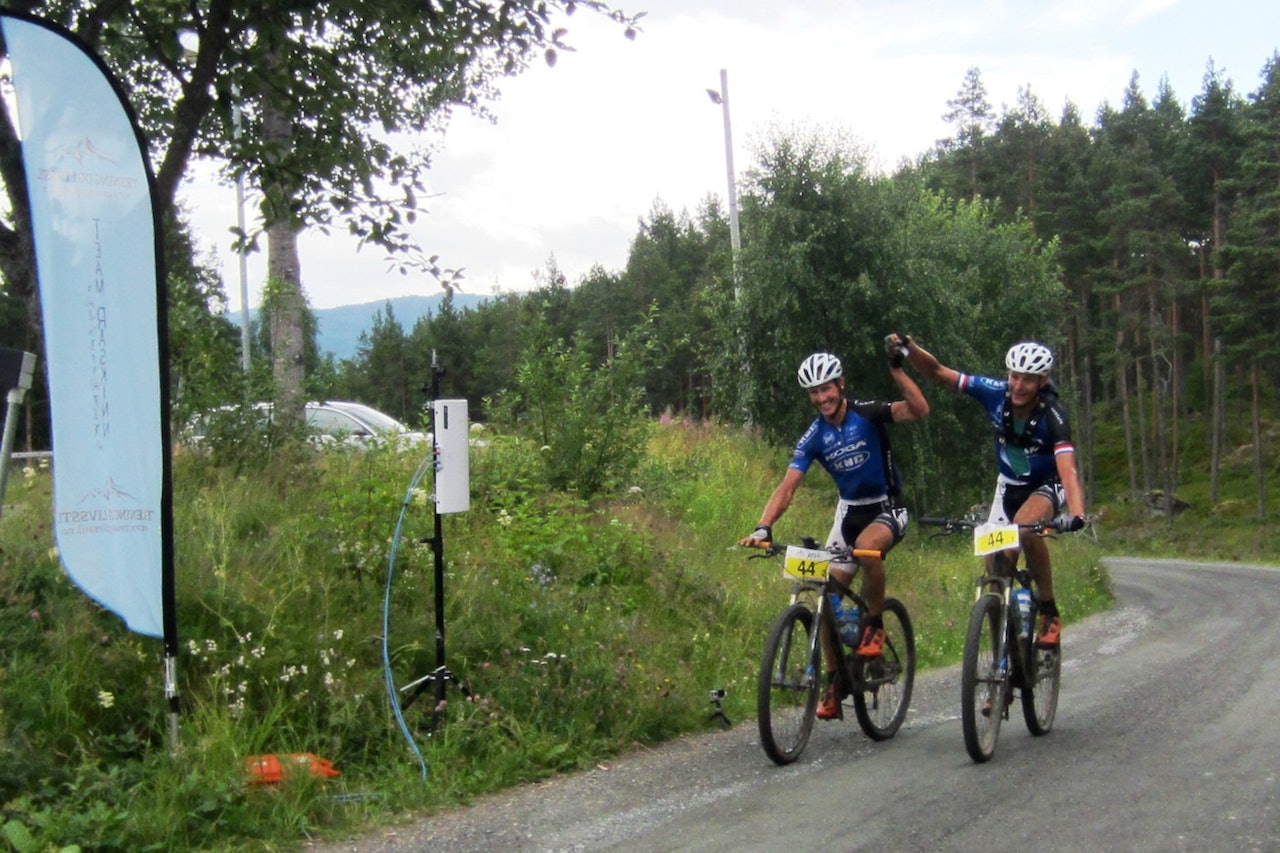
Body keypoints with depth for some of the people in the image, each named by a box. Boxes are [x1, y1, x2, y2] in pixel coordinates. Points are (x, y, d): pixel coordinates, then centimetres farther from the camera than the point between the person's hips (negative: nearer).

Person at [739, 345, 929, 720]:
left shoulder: (867, 413, -14)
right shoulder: (813, 437, -7)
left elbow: (919, 410, -28)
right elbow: (787, 486, -14)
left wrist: (895, 368, -34)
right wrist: (763, 527, -28)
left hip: (887, 509, -4)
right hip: (849, 511, 4)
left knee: (867, 546, -38)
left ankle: (875, 623, -13)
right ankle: (835, 681, 11)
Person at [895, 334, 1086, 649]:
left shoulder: (1052, 416, -30)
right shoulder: (996, 393, -20)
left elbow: (1067, 469, -42)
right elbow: (937, 371, -19)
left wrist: (1076, 514, -59)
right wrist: (909, 347, -37)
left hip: (1046, 487, -4)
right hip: (1009, 486, 4)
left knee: (1026, 527, -34)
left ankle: (1049, 611, -19)